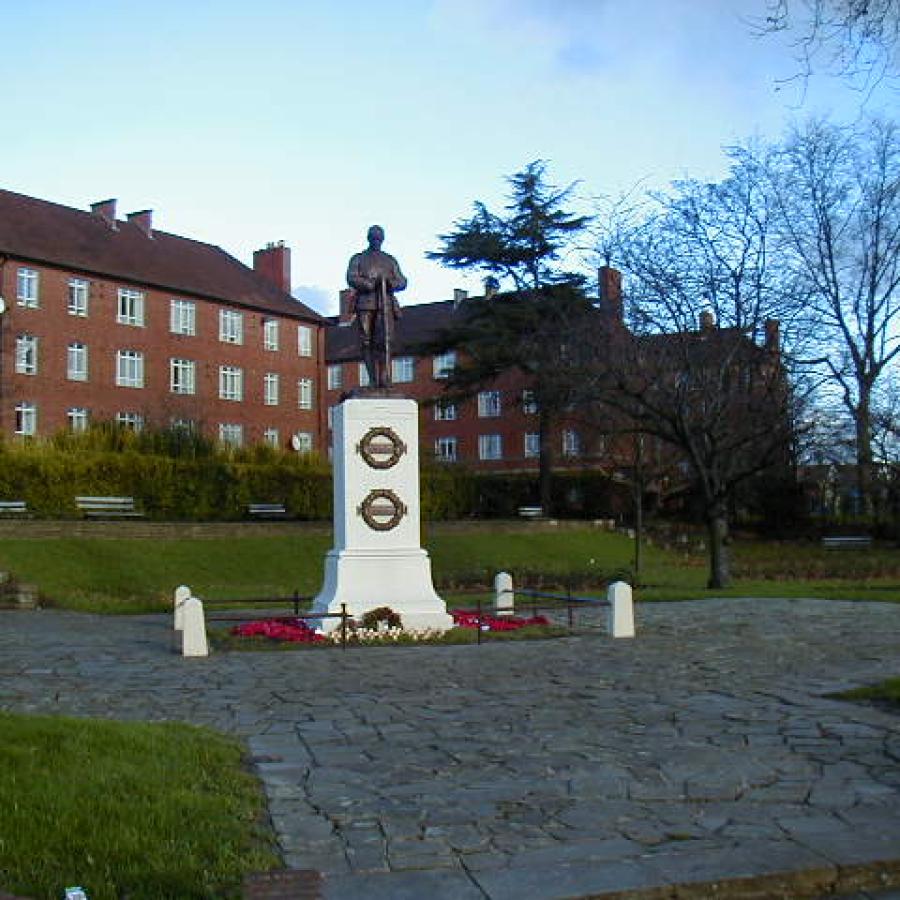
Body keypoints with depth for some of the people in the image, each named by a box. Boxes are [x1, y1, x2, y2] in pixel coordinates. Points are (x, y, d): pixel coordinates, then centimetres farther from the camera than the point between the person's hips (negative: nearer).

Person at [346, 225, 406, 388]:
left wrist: (391, 283, -10)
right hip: (365, 304, 0)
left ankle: (384, 378, -21)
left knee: (384, 341, -14)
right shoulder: (358, 259, 19)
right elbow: (351, 278, 1)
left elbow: (402, 281, 14)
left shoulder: (390, 260, 23)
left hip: (385, 303, 0)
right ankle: (373, 379, -2)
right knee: (366, 342, -6)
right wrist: (371, 284, -14)